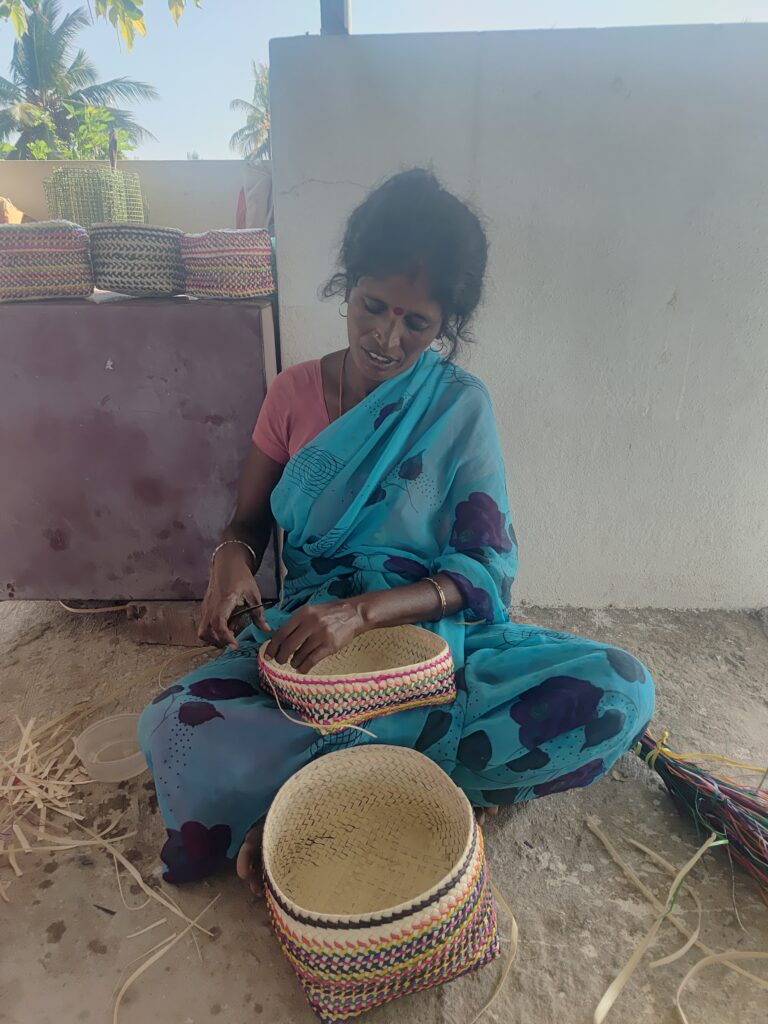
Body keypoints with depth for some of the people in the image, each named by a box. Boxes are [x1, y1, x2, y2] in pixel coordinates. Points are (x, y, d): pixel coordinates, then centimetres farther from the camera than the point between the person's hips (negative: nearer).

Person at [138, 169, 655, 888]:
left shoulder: (459, 405, -7)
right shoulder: (293, 394, -2)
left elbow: (485, 568, -11)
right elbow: (249, 522, 8)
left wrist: (362, 610, -27)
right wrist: (232, 559, -17)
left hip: (436, 638, 1)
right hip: (311, 639, 1)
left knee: (621, 690, -24)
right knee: (171, 726, -26)